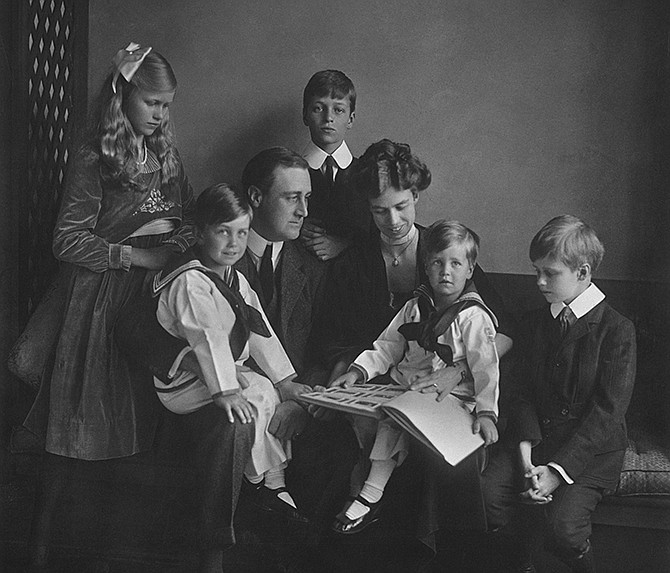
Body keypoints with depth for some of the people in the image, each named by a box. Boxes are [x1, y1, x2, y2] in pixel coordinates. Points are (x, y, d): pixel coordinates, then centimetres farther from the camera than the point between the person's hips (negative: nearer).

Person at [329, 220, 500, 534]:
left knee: (393, 423, -25)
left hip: (446, 397, -7)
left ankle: (370, 496, -13)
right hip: (404, 386, 7)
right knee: (361, 413, -12)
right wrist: (359, 370, 1)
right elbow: (388, 346, 15)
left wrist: (486, 412, -23)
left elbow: (485, 368, -13)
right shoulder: (415, 307, 11)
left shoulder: (474, 317, -9)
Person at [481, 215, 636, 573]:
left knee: (564, 523, -27)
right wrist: (526, 453, -12)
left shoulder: (617, 330, -11)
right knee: (487, 493, -19)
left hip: (593, 448, -5)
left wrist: (559, 469, -21)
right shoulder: (535, 322, 9)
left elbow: (607, 411, -15)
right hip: (538, 437, 5)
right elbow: (525, 392, 6)